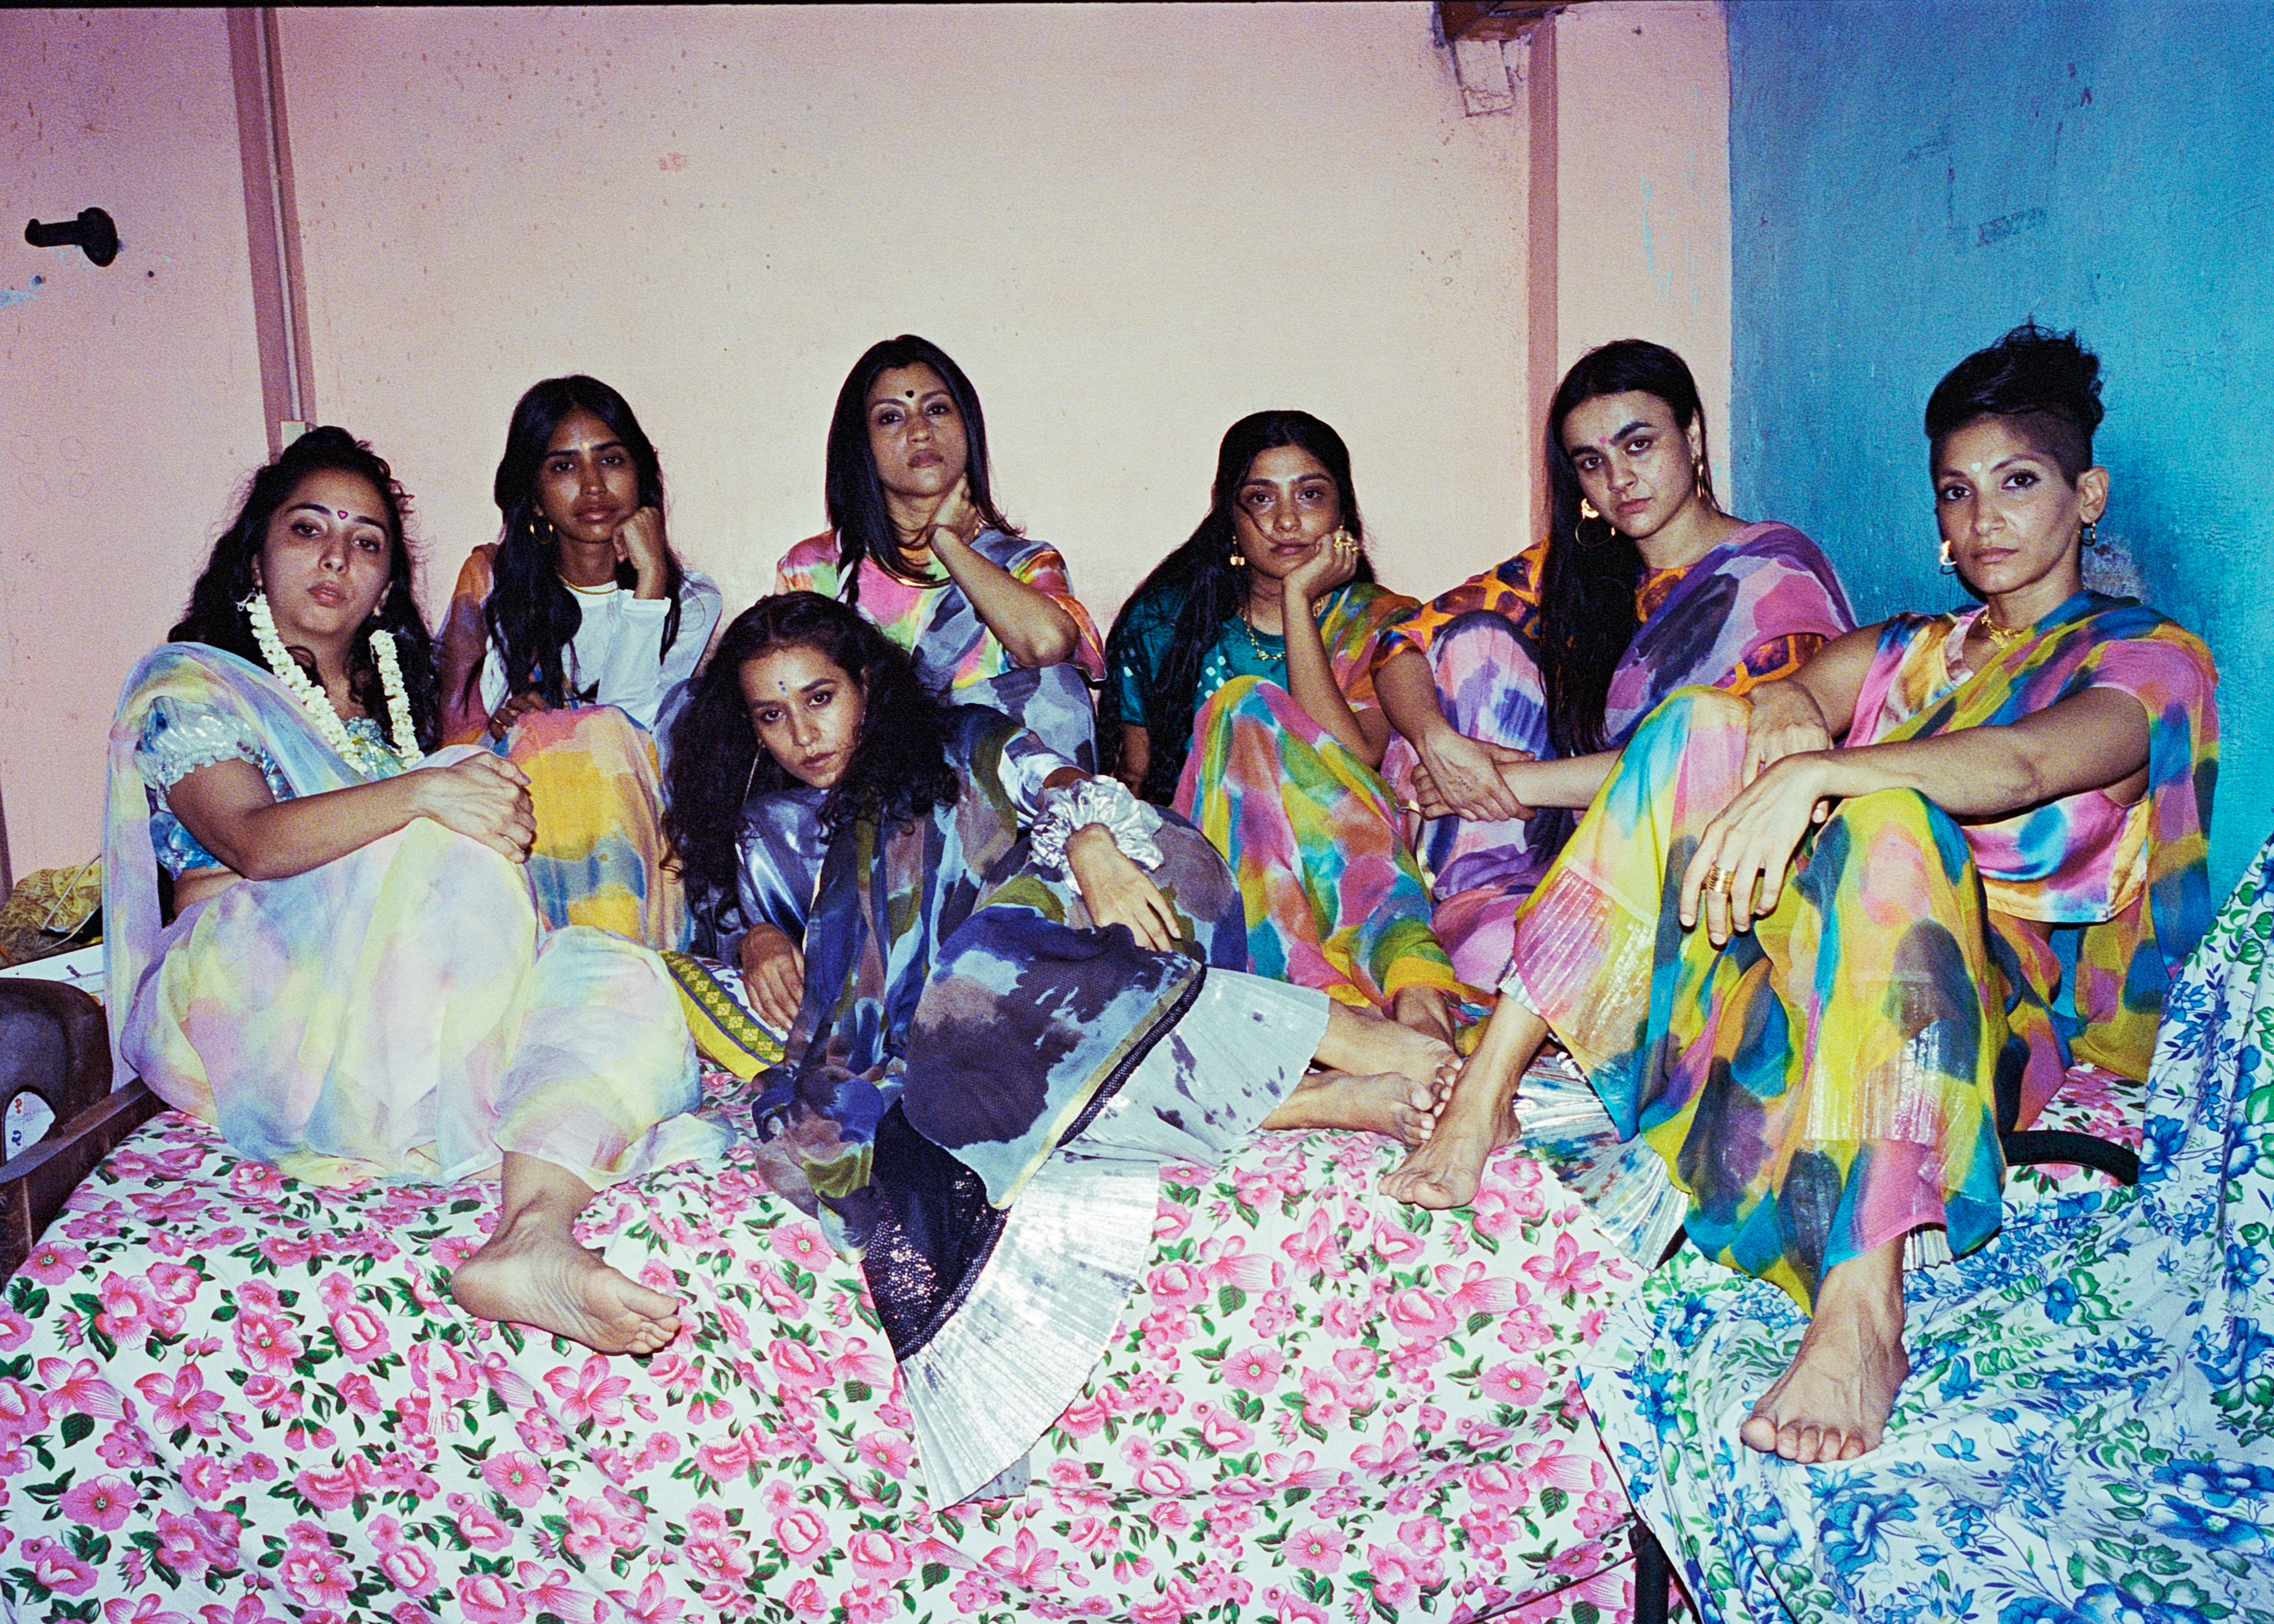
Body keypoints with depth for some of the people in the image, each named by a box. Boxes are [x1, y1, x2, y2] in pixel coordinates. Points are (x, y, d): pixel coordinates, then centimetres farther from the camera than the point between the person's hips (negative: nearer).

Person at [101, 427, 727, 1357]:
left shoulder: (387, 700, 26)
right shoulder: (188, 687, 5)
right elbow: (255, 842, -16)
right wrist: (423, 794, -33)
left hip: (392, 1013, 6)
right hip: (245, 1006, -6)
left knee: (624, 982, -24)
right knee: (452, 856, -32)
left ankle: (534, 1238, -48)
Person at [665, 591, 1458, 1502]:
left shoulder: (961, 744, 17)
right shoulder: (768, 835, 27)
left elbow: (1064, 788, 1)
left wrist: (1093, 847, -22)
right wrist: (764, 944, 6)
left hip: (1041, 976, -2)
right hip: (920, 1048, 2)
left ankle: (1371, 1043, -38)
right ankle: (1328, 1101, -40)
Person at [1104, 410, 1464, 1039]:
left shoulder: (1379, 623, 6)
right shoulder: (1165, 619, 10)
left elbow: (1353, 768, -12)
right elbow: (1134, 775, 11)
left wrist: (1298, 601, -12)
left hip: (1338, 868, -1)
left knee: (1251, 709, -27)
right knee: (1252, 708, -27)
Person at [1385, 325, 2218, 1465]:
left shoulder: (2149, 659, 6)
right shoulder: (1904, 652, 25)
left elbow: (2024, 765, -18)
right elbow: (1792, 701, 2)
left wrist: (1814, 775, -35)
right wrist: (1785, 715, -23)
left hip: (1996, 1014, -4)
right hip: (1820, 974, 5)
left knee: (1886, 822, -37)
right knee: (1703, 726, -18)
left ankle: (1861, 1316, -51)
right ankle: (1484, 1089, -27)